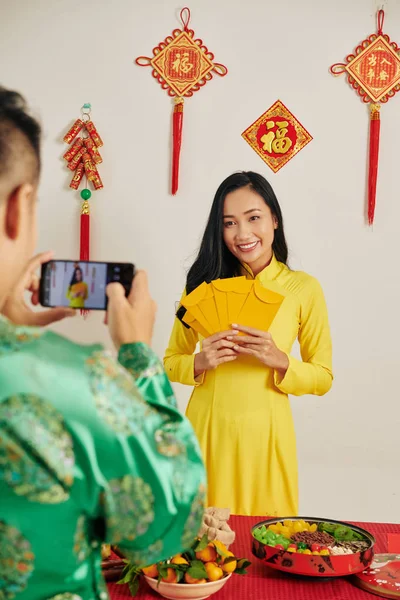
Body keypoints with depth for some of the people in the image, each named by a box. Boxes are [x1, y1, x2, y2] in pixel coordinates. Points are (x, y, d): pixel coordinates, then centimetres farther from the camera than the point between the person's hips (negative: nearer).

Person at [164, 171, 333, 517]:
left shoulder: (303, 288, -4)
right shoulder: (204, 283, 1)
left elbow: (323, 378, 1)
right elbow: (171, 362, 7)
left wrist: (280, 362, -17)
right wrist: (200, 363, -14)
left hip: (264, 433, -1)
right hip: (207, 430, 1)